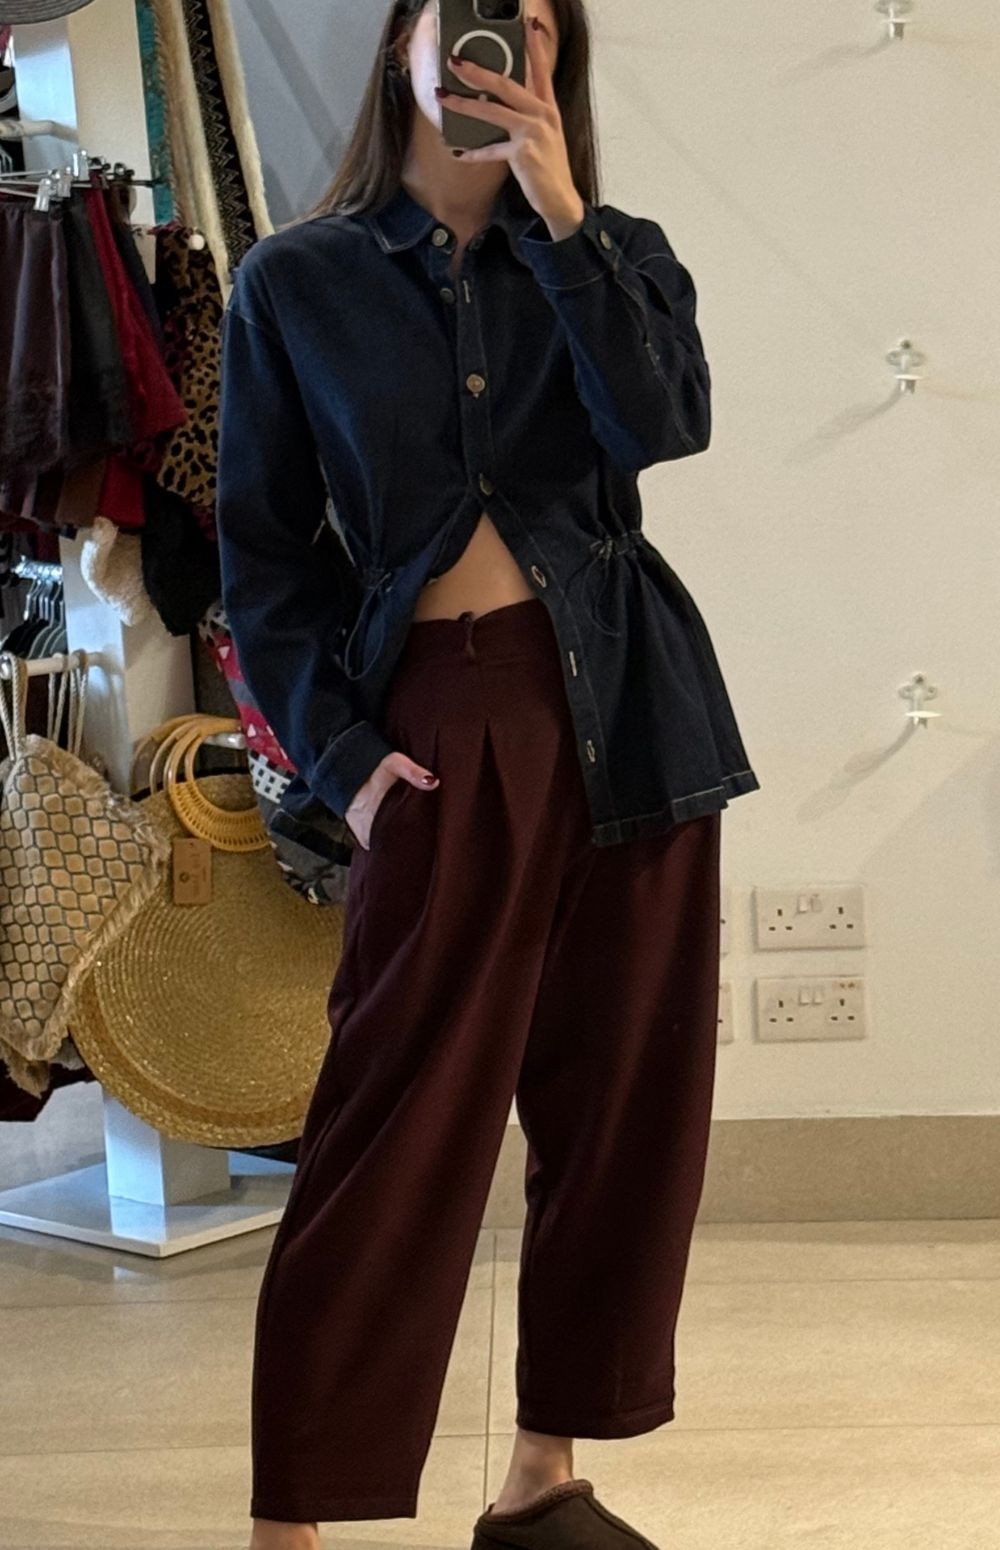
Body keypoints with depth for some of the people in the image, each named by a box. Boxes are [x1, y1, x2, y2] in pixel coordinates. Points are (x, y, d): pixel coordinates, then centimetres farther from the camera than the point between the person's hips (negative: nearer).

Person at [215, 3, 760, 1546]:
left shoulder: (615, 254, 11)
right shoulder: (297, 284, 5)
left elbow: (664, 422, -10)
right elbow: (263, 551, 4)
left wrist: (559, 214, -12)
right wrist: (338, 754, -5)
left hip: (628, 705, 3)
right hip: (446, 721, -3)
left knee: (625, 1102, 6)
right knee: (397, 1125, -5)